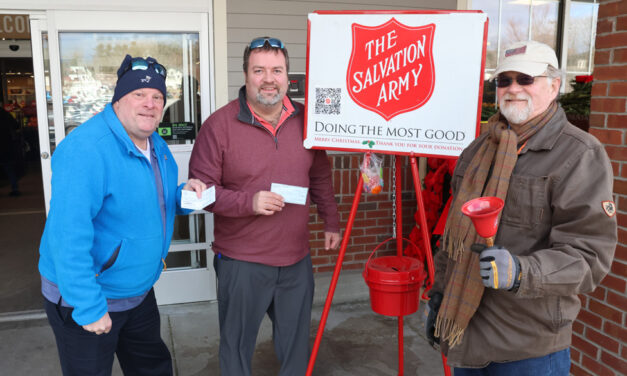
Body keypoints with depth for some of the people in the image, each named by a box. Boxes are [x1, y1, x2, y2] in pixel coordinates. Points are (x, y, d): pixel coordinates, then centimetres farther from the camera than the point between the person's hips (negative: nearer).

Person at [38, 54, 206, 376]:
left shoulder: (157, 146, 2)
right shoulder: (85, 149, -27)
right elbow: (68, 236, -31)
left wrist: (182, 195, -7)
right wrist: (88, 307, -28)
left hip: (139, 290, 8)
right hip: (83, 299, -8)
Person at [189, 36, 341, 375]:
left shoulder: (304, 120, 3)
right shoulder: (219, 125, -11)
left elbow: (321, 178, 14)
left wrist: (331, 222, 15)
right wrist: (249, 202, -22)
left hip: (296, 259, 4)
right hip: (241, 262, -3)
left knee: (296, 343, 19)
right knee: (237, 346, 13)